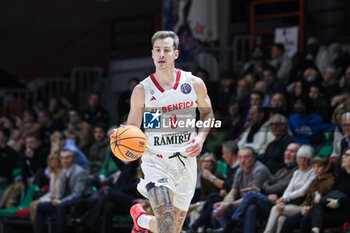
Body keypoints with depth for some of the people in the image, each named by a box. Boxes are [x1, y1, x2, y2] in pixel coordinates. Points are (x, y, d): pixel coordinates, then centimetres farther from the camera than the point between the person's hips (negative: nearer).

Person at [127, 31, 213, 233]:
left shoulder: (194, 84, -2)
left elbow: (207, 112, 14)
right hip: (156, 161, -3)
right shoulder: (142, 90, -6)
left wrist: (201, 137, -4)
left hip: (185, 160, 3)